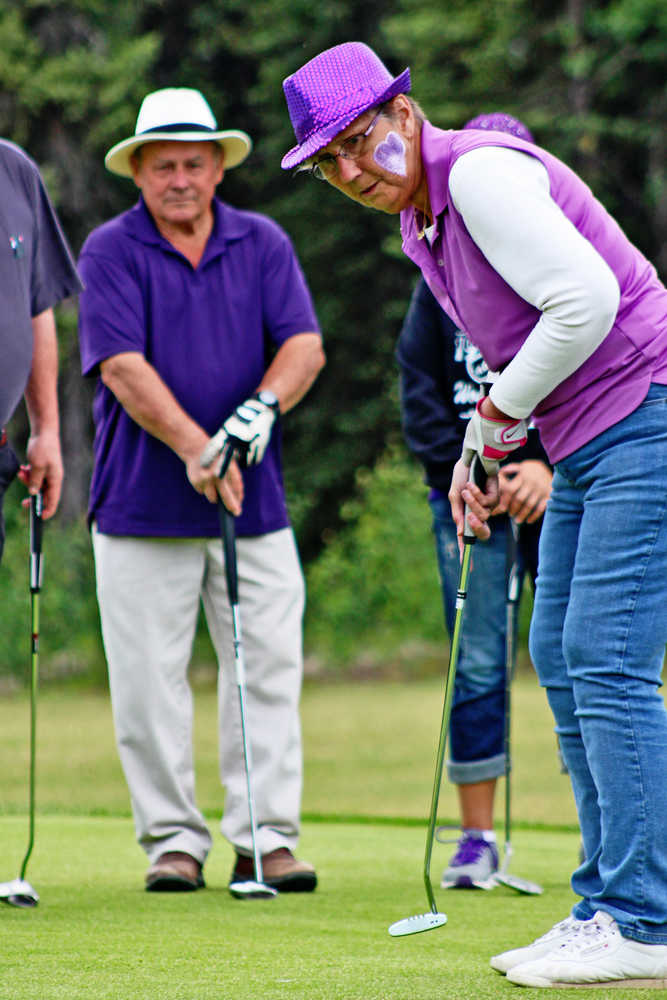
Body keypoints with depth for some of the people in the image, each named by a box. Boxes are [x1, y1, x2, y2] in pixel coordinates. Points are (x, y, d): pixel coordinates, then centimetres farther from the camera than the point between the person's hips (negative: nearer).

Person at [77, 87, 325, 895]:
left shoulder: (263, 244, 8)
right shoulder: (110, 252, -1)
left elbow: (304, 345, -1)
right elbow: (122, 368, -11)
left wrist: (263, 407, -21)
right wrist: (194, 448, -22)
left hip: (254, 500, 2)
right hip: (142, 504, -2)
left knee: (268, 670, -1)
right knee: (150, 683, 0)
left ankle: (266, 836, 3)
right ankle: (173, 837, 9)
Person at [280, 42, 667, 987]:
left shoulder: (481, 172, -16)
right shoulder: (419, 223, 14)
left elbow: (586, 300, -25)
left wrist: (498, 417, -13)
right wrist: (478, 452, 10)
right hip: (589, 445, 10)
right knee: (561, 657, 9)